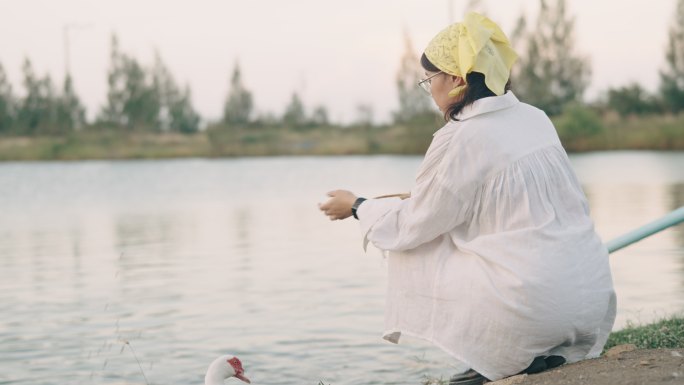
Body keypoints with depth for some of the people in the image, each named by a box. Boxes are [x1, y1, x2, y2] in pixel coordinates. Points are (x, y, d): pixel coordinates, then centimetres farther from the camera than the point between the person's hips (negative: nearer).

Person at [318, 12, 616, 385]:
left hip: (536, 306, -8)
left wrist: (357, 206, 16)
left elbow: (410, 226, -2)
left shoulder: (460, 139, -12)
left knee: (410, 256, 11)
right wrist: (421, 198, 31)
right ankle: (544, 352, 16)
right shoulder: (534, 118, 10)